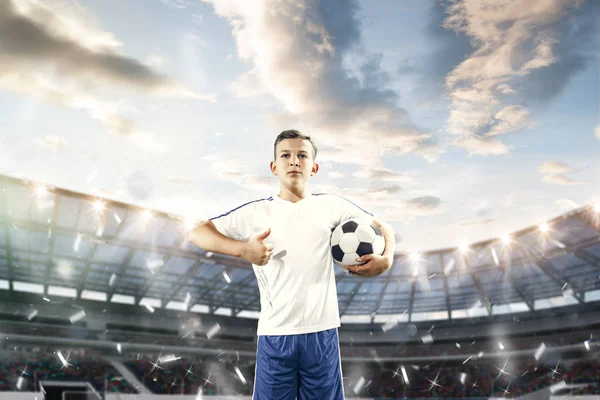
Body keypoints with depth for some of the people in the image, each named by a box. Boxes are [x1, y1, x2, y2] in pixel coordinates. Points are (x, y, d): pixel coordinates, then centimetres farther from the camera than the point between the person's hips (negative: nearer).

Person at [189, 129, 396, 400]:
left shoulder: (331, 205, 5)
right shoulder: (256, 212, 2)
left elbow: (381, 227, 14)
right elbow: (197, 233, -1)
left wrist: (386, 259, -6)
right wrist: (243, 249, -16)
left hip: (322, 331, 1)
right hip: (274, 334, -1)